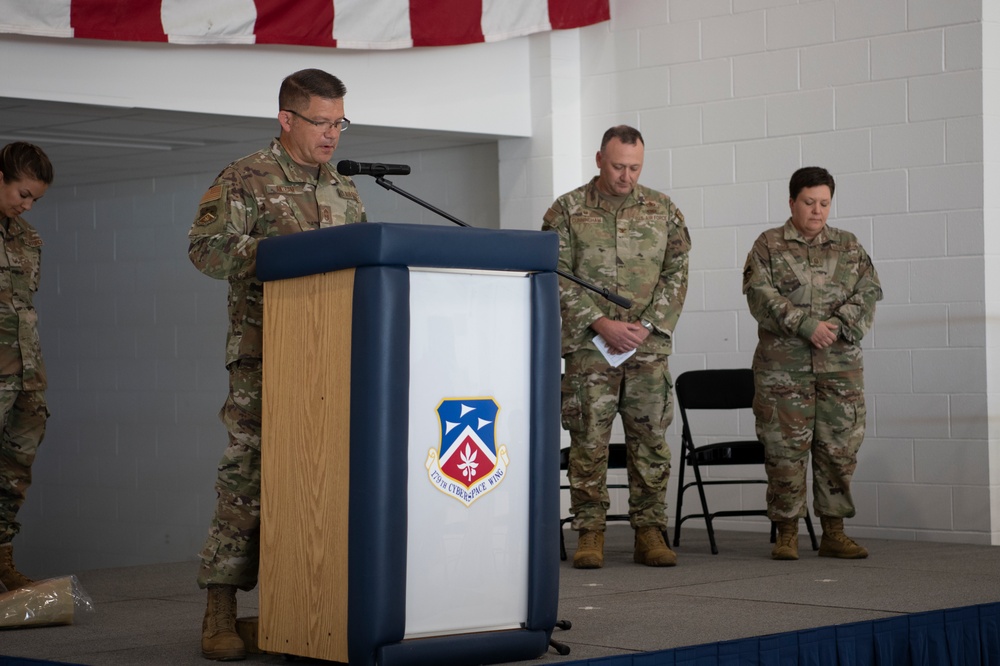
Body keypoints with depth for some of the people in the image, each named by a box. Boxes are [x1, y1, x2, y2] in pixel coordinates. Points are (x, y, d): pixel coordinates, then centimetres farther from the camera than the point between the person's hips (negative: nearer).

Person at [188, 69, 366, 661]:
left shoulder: (343, 188, 21)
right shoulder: (246, 179, 2)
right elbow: (207, 246, -8)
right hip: (265, 352, -6)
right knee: (249, 470, -9)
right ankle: (221, 609, -6)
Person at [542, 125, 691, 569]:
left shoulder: (663, 209, 9)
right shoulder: (567, 210, 2)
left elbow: (677, 273, 6)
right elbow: (556, 276, -2)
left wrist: (647, 325, -6)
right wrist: (600, 323, -11)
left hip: (649, 347, 2)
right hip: (588, 348, -2)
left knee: (651, 441, 4)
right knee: (589, 442, -2)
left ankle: (650, 533, 11)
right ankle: (590, 535, 5)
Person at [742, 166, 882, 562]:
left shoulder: (849, 247, 14)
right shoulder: (768, 246, 5)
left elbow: (868, 291, 4)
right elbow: (760, 295, -7)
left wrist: (839, 325, -13)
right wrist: (806, 325, -16)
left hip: (840, 364, 3)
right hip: (783, 365, -3)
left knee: (840, 447, 2)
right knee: (784, 448, -3)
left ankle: (834, 533, 11)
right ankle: (787, 533, 6)